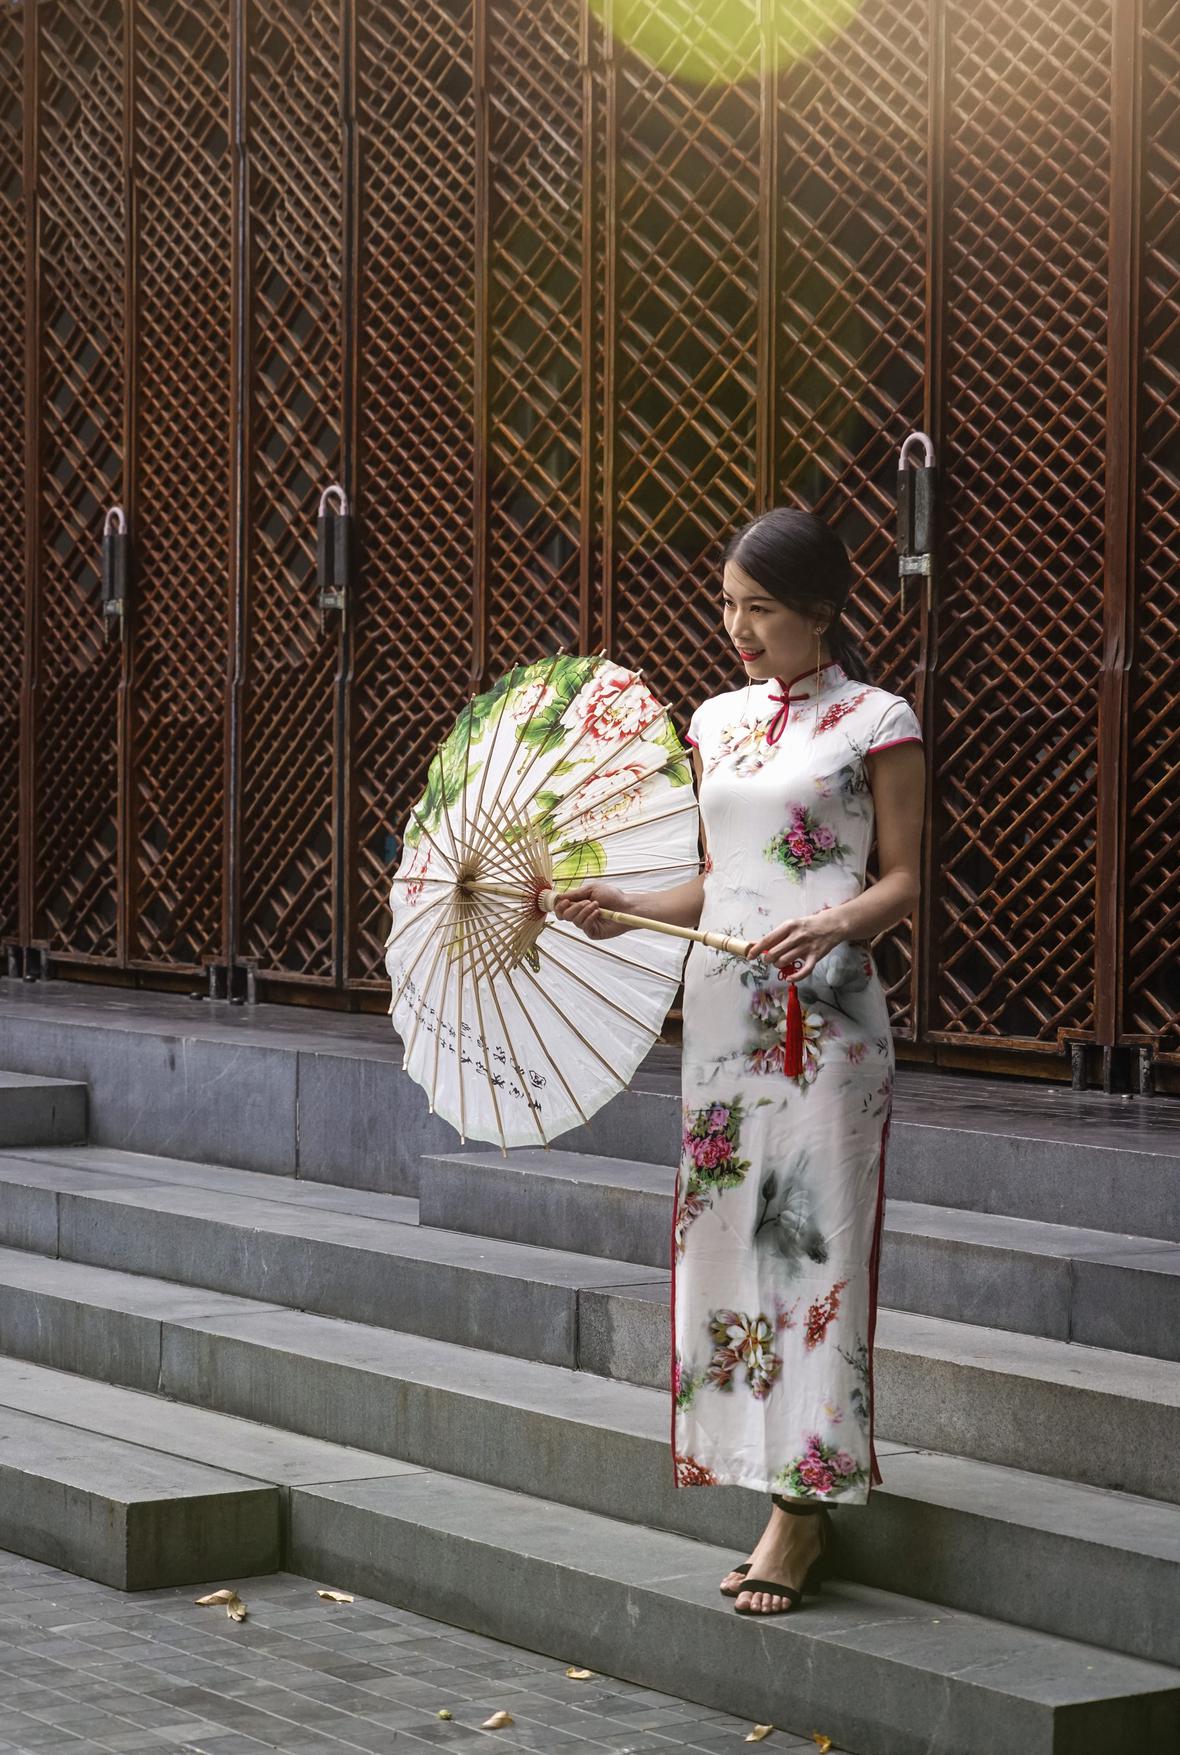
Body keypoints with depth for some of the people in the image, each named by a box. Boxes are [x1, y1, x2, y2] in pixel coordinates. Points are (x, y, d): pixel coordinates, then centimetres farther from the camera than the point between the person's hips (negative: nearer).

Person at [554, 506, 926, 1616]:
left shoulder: (877, 722, -2)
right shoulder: (716, 723, 14)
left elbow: (904, 879, -3)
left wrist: (836, 923, -22)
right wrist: (621, 907, 2)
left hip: (826, 1012, -6)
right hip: (721, 1004, 6)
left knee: (814, 1240, -6)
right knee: (726, 1240, 3)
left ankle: (801, 1502, -1)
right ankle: (770, 1491, 8)